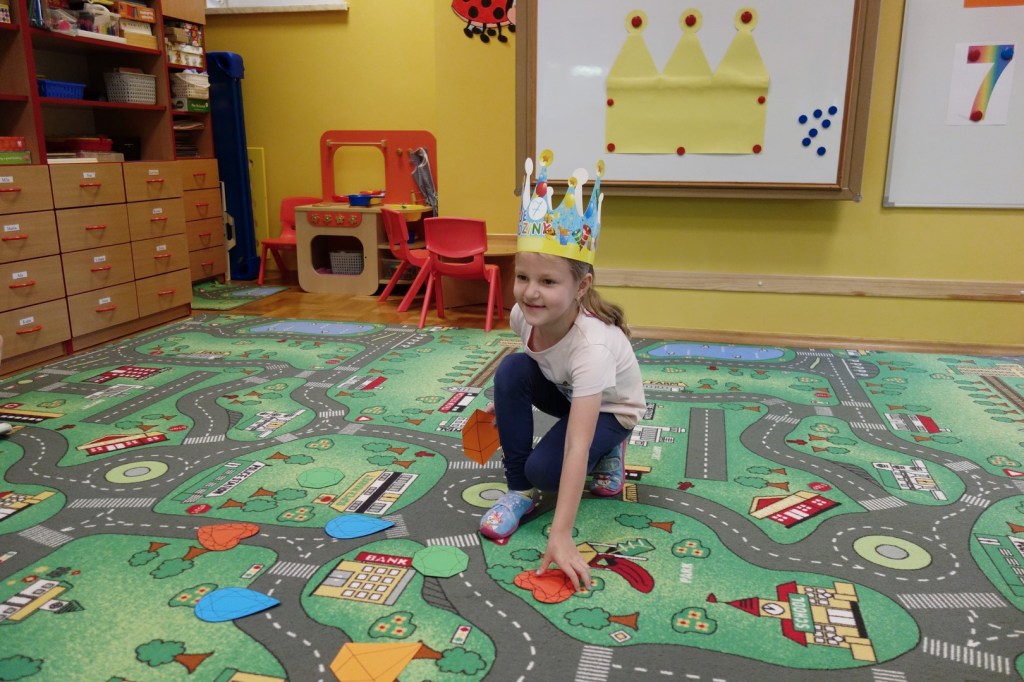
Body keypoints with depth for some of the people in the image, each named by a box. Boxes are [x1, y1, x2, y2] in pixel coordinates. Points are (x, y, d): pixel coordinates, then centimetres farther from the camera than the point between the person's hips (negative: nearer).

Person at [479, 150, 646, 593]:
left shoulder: (592, 345, -42)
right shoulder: (524, 313, -24)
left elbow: (577, 448, -47)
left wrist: (561, 535, -50)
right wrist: (505, 403, -2)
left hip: (610, 409, -5)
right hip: (564, 391, 6)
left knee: (544, 470, -28)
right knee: (511, 370, -26)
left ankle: (610, 450, 5)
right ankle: (519, 490, -12)